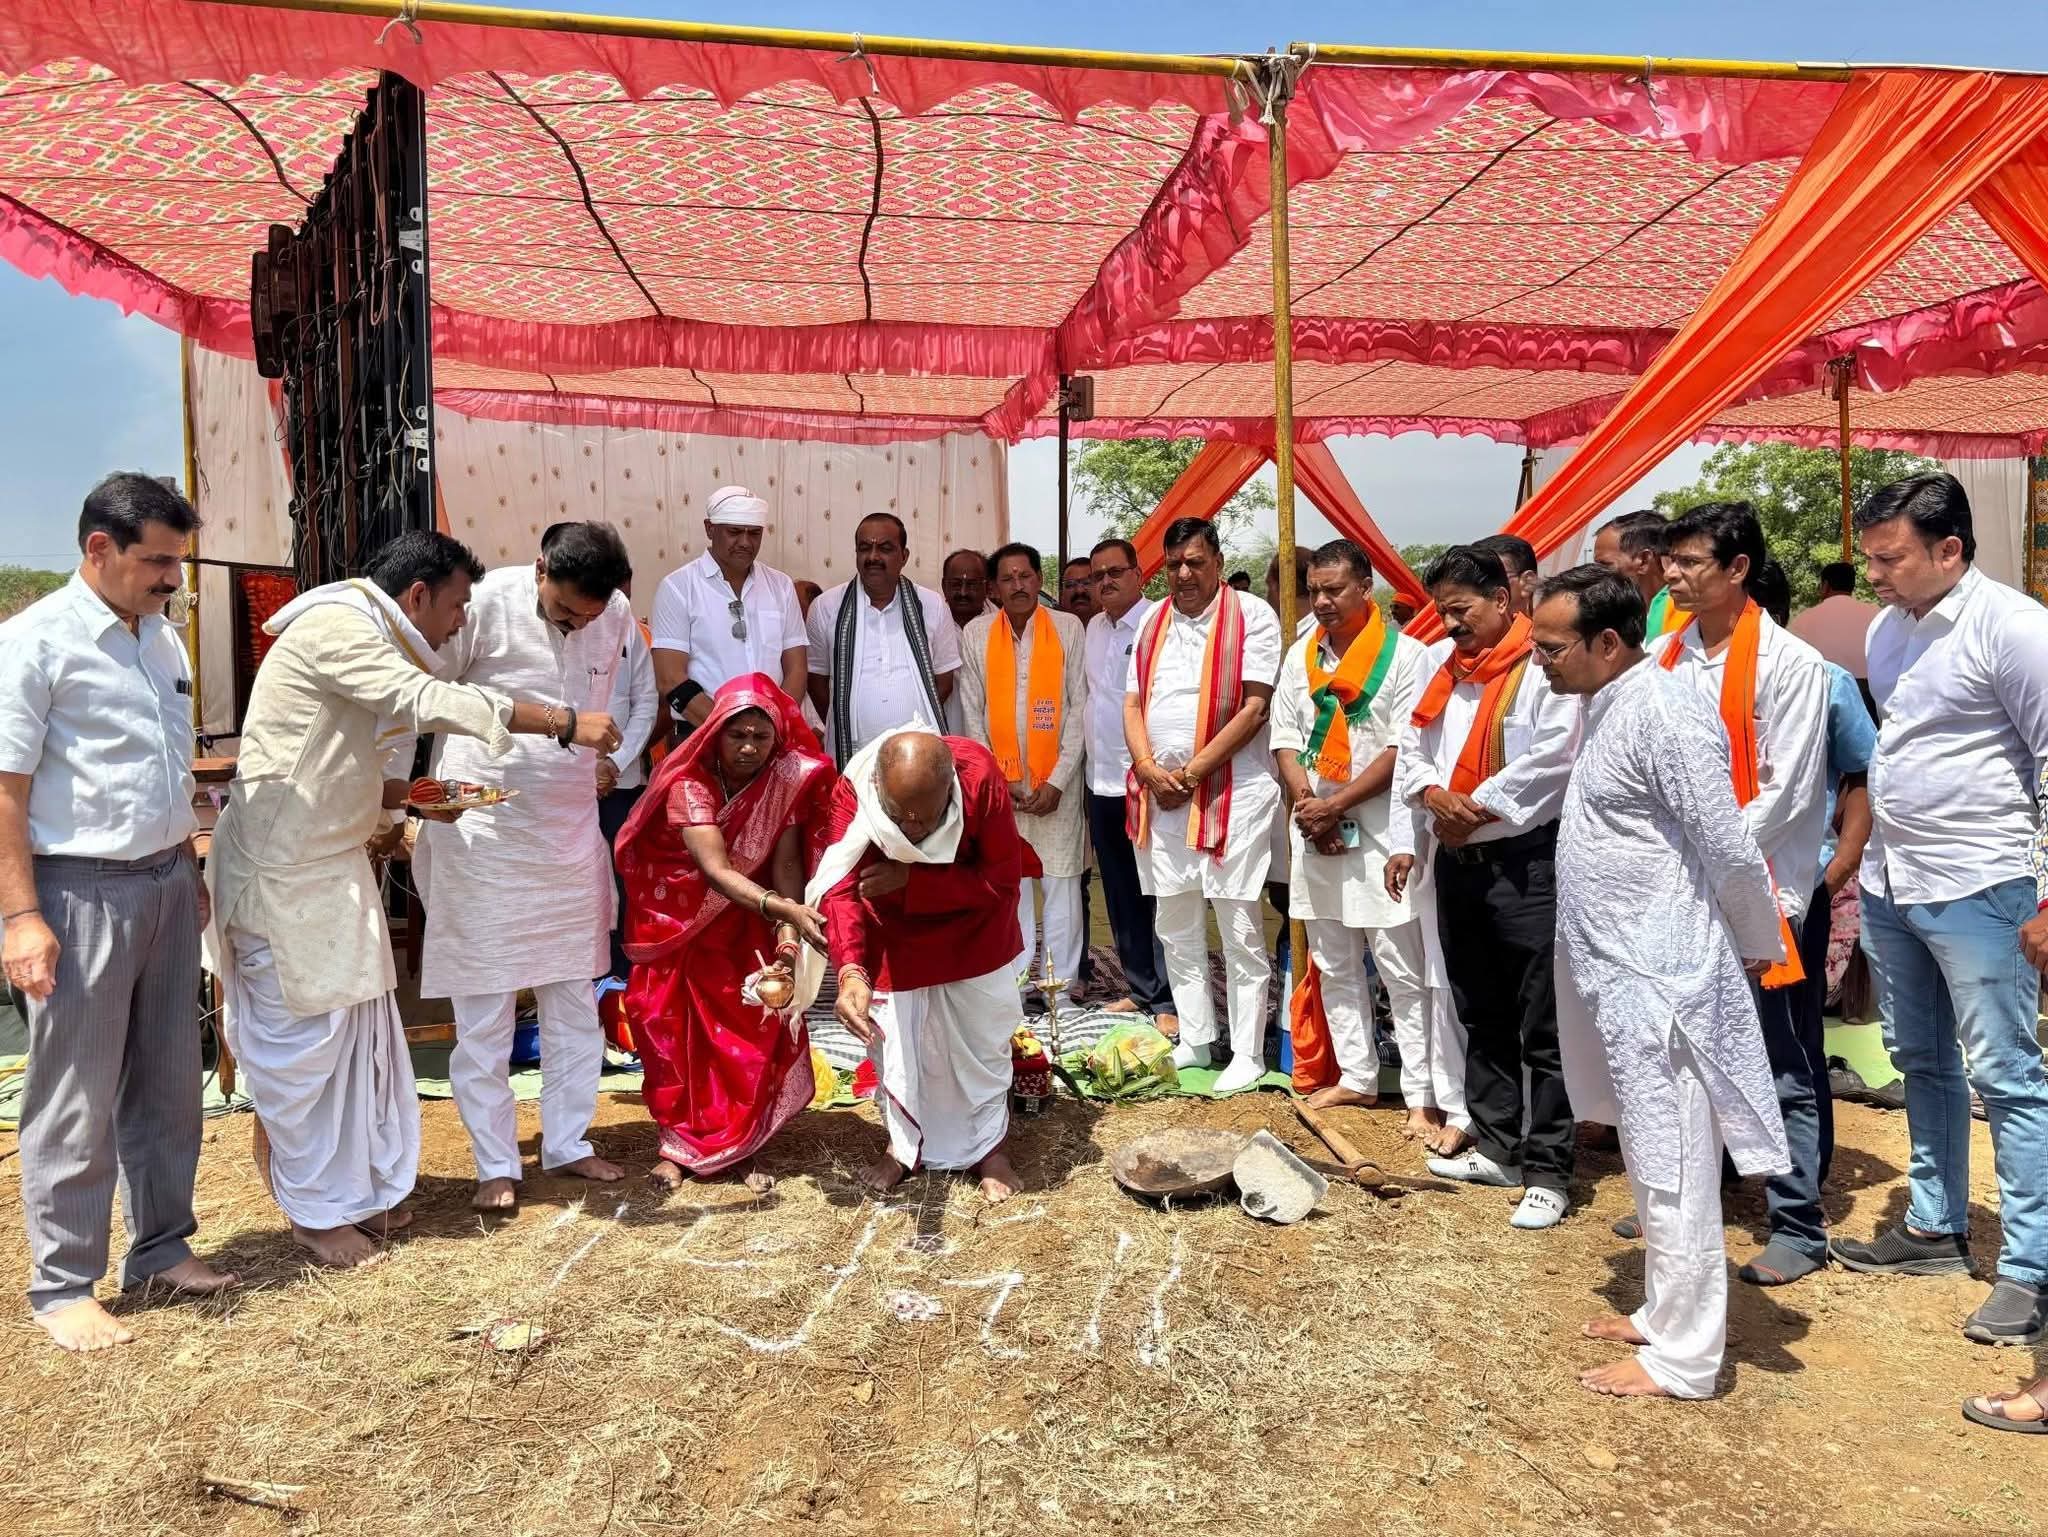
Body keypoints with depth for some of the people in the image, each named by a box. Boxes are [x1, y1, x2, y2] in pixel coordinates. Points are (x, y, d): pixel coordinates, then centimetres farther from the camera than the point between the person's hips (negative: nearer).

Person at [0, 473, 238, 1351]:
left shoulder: (162, 639, 11)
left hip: (166, 884, 7)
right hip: (80, 892, -7)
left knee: (167, 1081, 14)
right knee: (75, 1100, 3)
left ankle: (161, 1247, 28)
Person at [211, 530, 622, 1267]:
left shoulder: (363, 636, 14)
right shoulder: (335, 626, -17)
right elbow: (428, 702, -29)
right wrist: (565, 723, -27)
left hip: (331, 863, 9)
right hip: (283, 873, -9)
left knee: (359, 1026, 13)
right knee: (302, 1037, 2)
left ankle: (360, 1186, 25)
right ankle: (316, 1209, 16)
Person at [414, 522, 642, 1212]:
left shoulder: (617, 616, -2)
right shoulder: (487, 603, -16)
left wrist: (615, 759, 9)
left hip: (571, 828, 5)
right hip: (483, 831, -4)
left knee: (575, 1000, 12)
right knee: (485, 1011, 3)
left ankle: (567, 1143, 26)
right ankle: (496, 1165, 16)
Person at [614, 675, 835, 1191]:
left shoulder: (788, 780, -15)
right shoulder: (689, 783, -24)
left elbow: (787, 862, -20)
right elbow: (716, 870, -34)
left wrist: (788, 928, -38)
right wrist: (785, 910, -49)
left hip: (748, 930, 2)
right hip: (681, 925, -2)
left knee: (757, 1033, -3)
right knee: (676, 1031, 1)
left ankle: (741, 1148, 9)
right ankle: (677, 1143, 16)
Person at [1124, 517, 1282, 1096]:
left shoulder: (1251, 615, -5)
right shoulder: (1154, 622, 13)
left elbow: (1255, 707, -11)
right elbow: (1133, 704, 10)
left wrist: (1193, 771, -12)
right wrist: (1150, 770, -7)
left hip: (1231, 792, -6)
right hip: (1159, 794, 6)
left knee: (1239, 933, 0)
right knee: (1176, 928, 13)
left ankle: (1248, 1054, 11)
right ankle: (1194, 1040, 26)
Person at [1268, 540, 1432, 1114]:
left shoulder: (1405, 654, -6)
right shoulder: (1300, 655, 11)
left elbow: (1403, 749, -12)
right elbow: (1285, 739, 9)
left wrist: (1334, 806, -14)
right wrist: (1308, 807, -6)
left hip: (1382, 832, -6)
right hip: (1314, 831, 6)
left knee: (1402, 970, -3)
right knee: (1333, 967, 12)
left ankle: (1420, 1093, 4)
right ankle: (1356, 1077, 24)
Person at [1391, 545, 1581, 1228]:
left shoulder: (1544, 667, -10)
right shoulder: (1443, 669, 13)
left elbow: (1554, 758, -19)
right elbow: (1411, 750, 13)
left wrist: (1475, 807, -14)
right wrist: (1433, 794, -7)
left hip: (1526, 861, -8)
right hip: (1456, 861, 8)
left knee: (1542, 1025, -2)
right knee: (1481, 1015, 16)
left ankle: (1546, 1170, 7)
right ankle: (1497, 1146, 28)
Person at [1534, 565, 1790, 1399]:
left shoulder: (1663, 711, -20)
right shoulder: (1606, 706, 10)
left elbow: (1729, 849, -18)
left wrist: (1759, 946, -6)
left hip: (1662, 978, -10)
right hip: (1621, 974, 10)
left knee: (1672, 1168, 2)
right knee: (1649, 1160, 20)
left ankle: (1684, 1356, 15)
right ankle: (1665, 1312, 35)